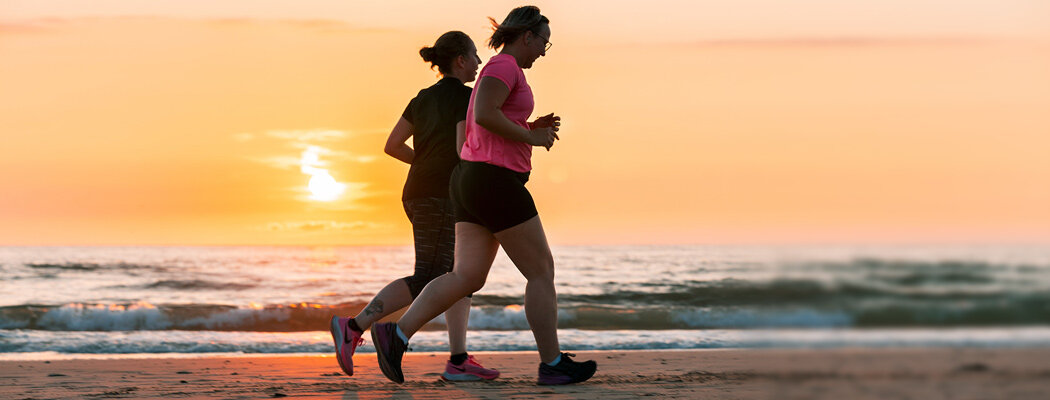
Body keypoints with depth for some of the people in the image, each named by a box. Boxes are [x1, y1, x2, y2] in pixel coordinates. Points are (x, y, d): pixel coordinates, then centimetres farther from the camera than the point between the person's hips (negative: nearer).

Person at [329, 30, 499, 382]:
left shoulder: (424, 98, 18)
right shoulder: (465, 96, -6)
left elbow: (393, 145, 14)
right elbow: (464, 149, -17)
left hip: (418, 194, 9)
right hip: (440, 196, -9)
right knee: (426, 280, -10)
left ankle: (458, 362, -2)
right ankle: (353, 328, -17)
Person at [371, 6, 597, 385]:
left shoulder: (498, 71, 22)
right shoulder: (505, 65, -10)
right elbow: (483, 116, -25)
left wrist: (532, 129, 16)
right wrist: (532, 138, -13)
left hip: (473, 184, 10)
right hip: (496, 184, -10)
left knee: (467, 277, 1)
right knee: (542, 271, 0)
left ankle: (396, 334, -12)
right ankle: (552, 363, 6)